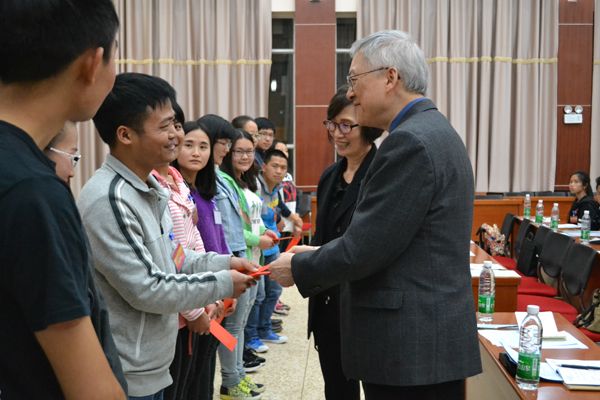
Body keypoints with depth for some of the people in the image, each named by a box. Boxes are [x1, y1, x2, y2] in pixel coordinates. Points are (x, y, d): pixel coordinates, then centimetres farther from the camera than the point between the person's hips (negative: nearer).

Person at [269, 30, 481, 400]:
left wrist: (298, 269, -4)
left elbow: (365, 248, -20)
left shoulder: (411, 140, -19)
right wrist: (319, 257, 12)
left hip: (412, 346, -9)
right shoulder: (433, 131, 12)